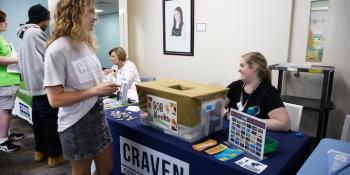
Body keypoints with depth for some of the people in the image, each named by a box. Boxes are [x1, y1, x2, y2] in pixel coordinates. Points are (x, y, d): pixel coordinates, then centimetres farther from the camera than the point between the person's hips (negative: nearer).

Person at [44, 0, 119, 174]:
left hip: (98, 115, 7)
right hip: (77, 124, -7)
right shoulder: (57, 49, -20)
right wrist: (95, 91, -24)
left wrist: (105, 84, -1)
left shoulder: (87, 43, 4)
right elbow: (55, 99, -22)